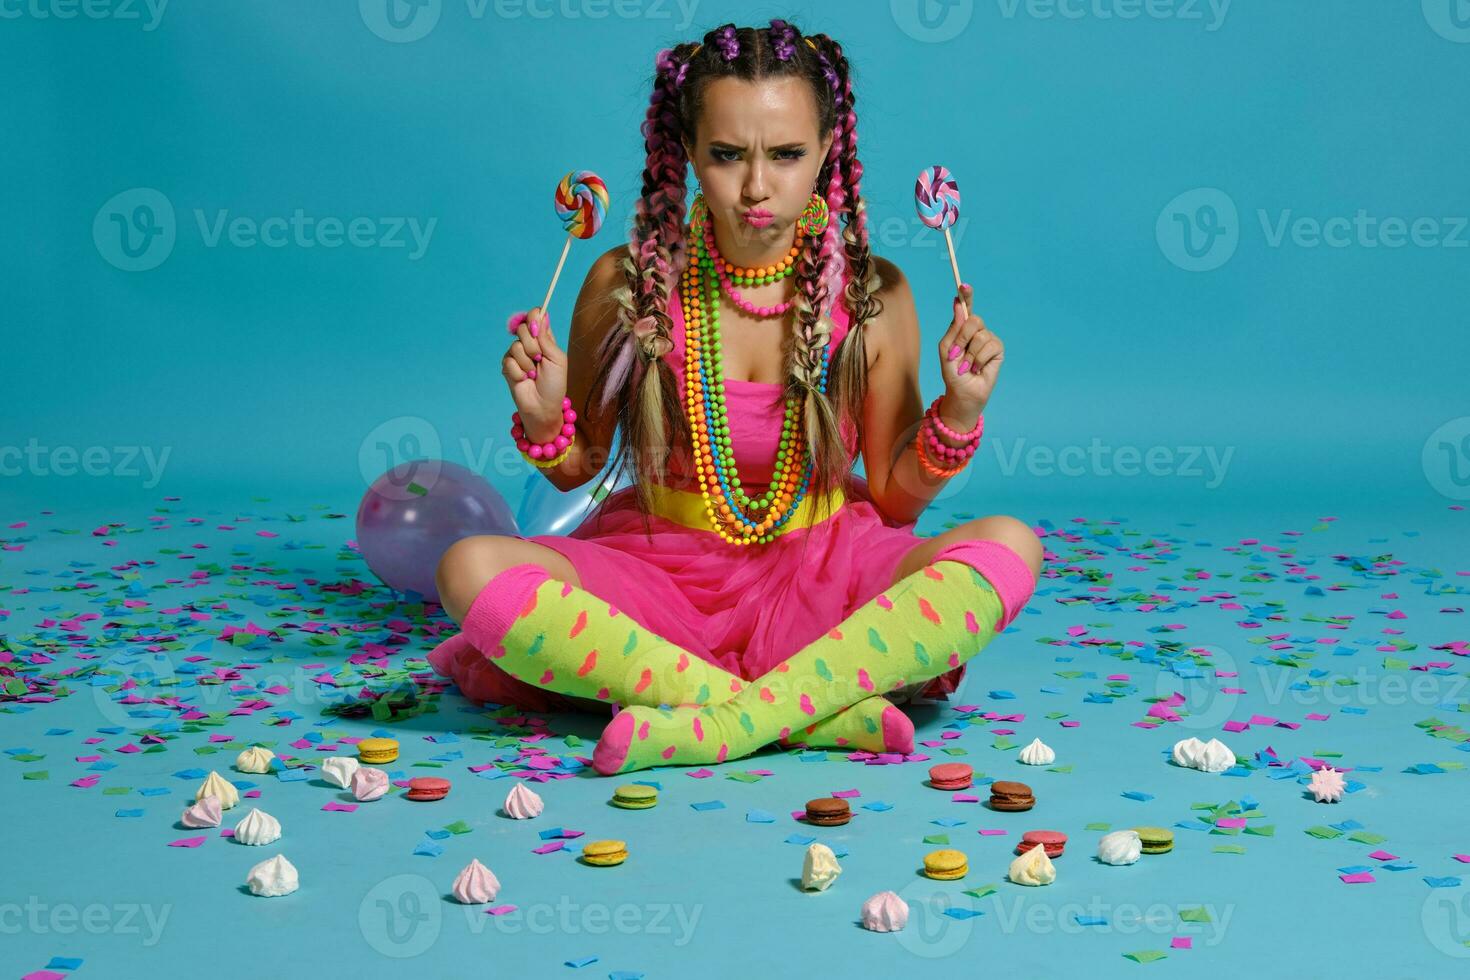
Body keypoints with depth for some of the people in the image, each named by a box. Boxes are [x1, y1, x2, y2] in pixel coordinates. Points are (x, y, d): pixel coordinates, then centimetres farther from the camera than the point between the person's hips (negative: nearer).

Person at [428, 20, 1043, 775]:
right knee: (473, 570, -29)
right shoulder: (628, 284, -6)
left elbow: (895, 498, 4)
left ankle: (726, 723, -32)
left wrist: (959, 413, -12)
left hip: (817, 573, 0)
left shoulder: (872, 295, -5)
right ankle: (819, 712, -31)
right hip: (662, 569, 0)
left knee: (1009, 546, -27)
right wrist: (543, 421, -13)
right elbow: (577, 470, 7)